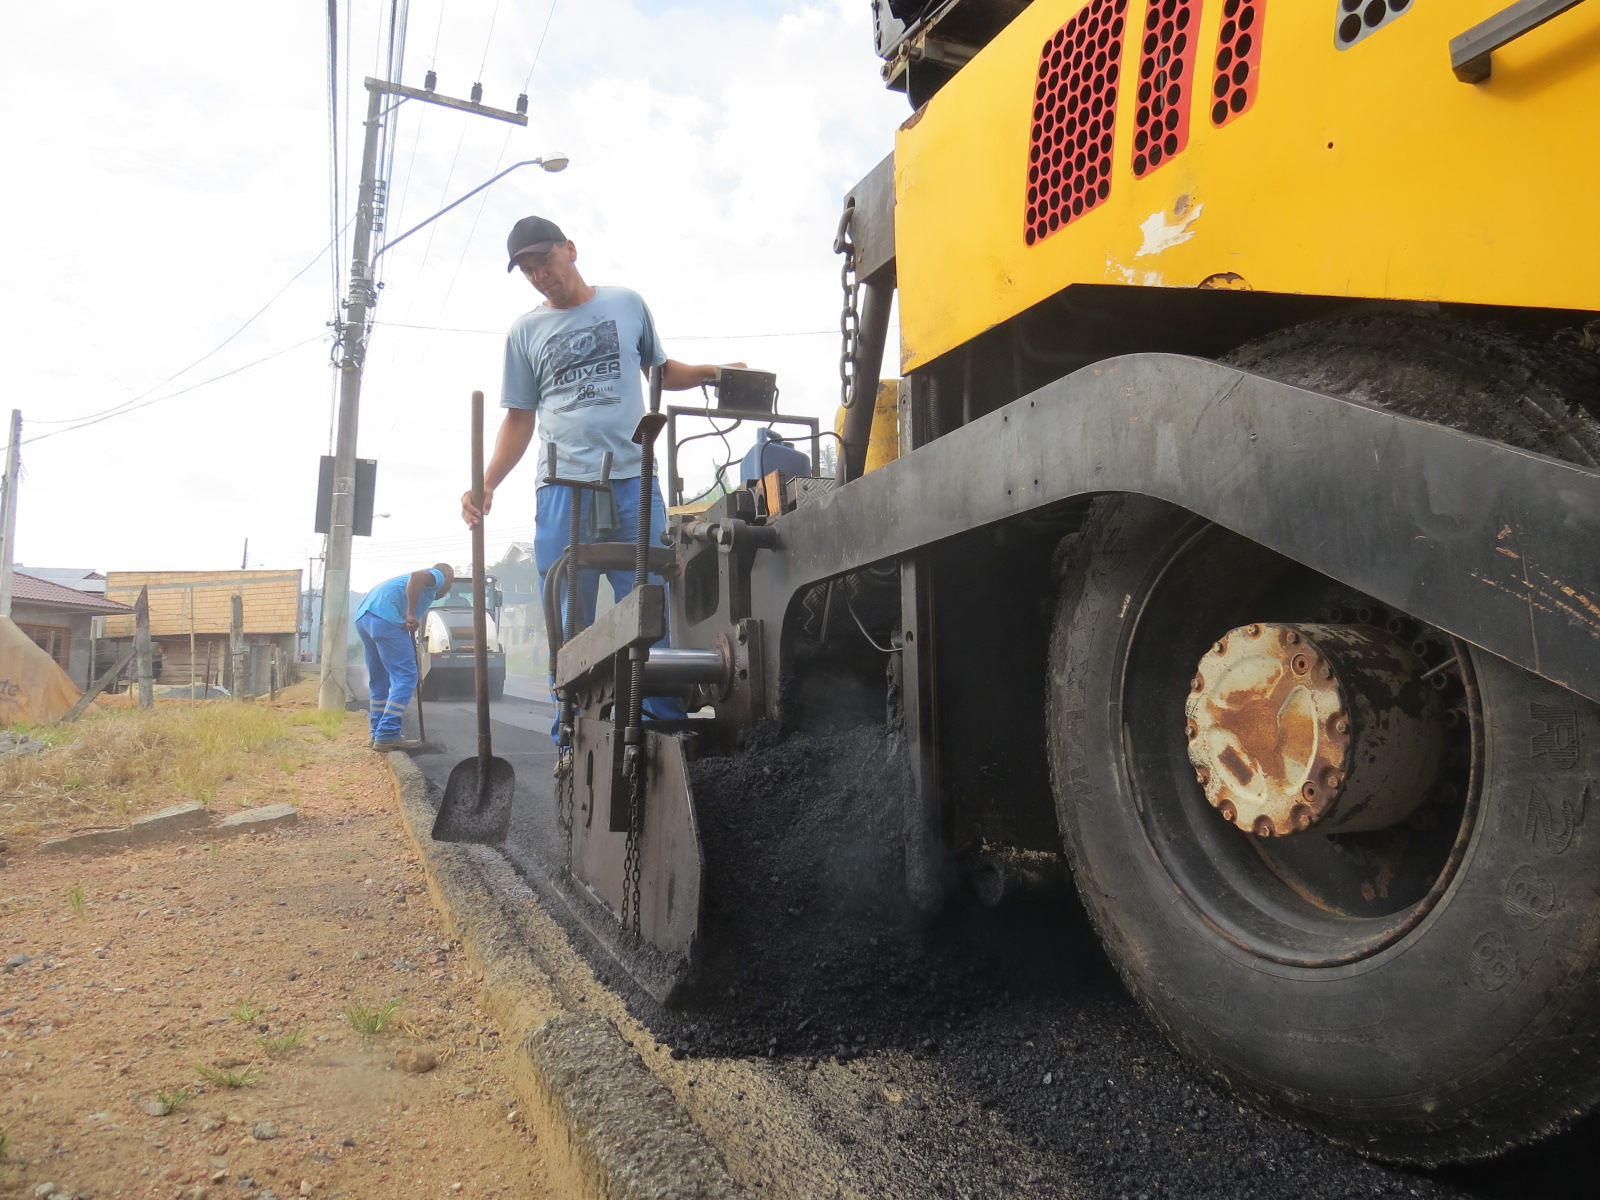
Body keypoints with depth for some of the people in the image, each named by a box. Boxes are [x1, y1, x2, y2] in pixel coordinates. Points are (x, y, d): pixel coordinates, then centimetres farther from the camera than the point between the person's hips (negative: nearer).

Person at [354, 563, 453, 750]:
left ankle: (378, 734, 22)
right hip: (385, 618, -9)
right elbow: (417, 576, -15)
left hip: (363, 616, 9)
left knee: (378, 679, 17)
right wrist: (412, 615, -13)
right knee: (405, 677, -7)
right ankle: (387, 735, -13)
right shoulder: (437, 576, 11)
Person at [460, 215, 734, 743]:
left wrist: (709, 372, 4)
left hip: (634, 483, 0)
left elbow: (662, 370, 24)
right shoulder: (525, 331, 14)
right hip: (563, 488, 1)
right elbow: (519, 419, 14)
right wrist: (486, 485, 1)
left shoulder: (627, 303, 14)